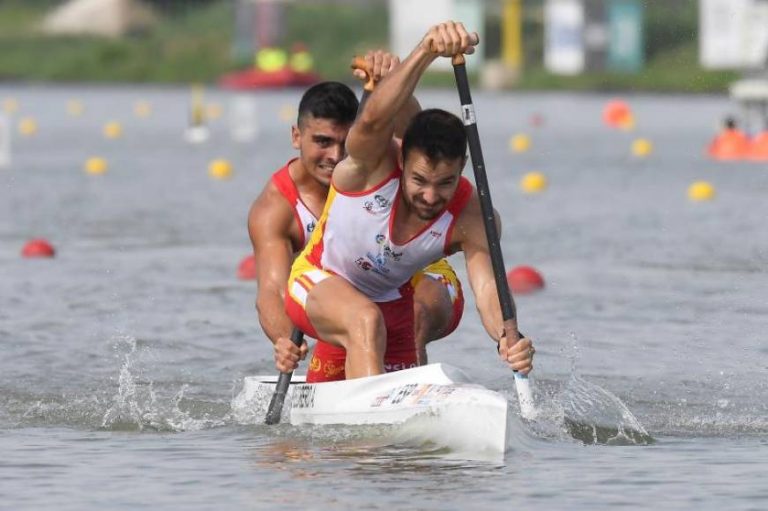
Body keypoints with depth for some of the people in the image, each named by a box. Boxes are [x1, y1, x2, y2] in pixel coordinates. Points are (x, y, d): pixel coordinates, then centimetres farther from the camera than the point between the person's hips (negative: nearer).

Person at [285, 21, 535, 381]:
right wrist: (427, 51, -69)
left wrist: (508, 337, -57)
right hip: (322, 284, -5)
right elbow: (374, 120, -52)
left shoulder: (469, 217, -23)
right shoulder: (374, 164, -31)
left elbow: (486, 286, -33)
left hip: (394, 304, 5)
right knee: (366, 322, -37)